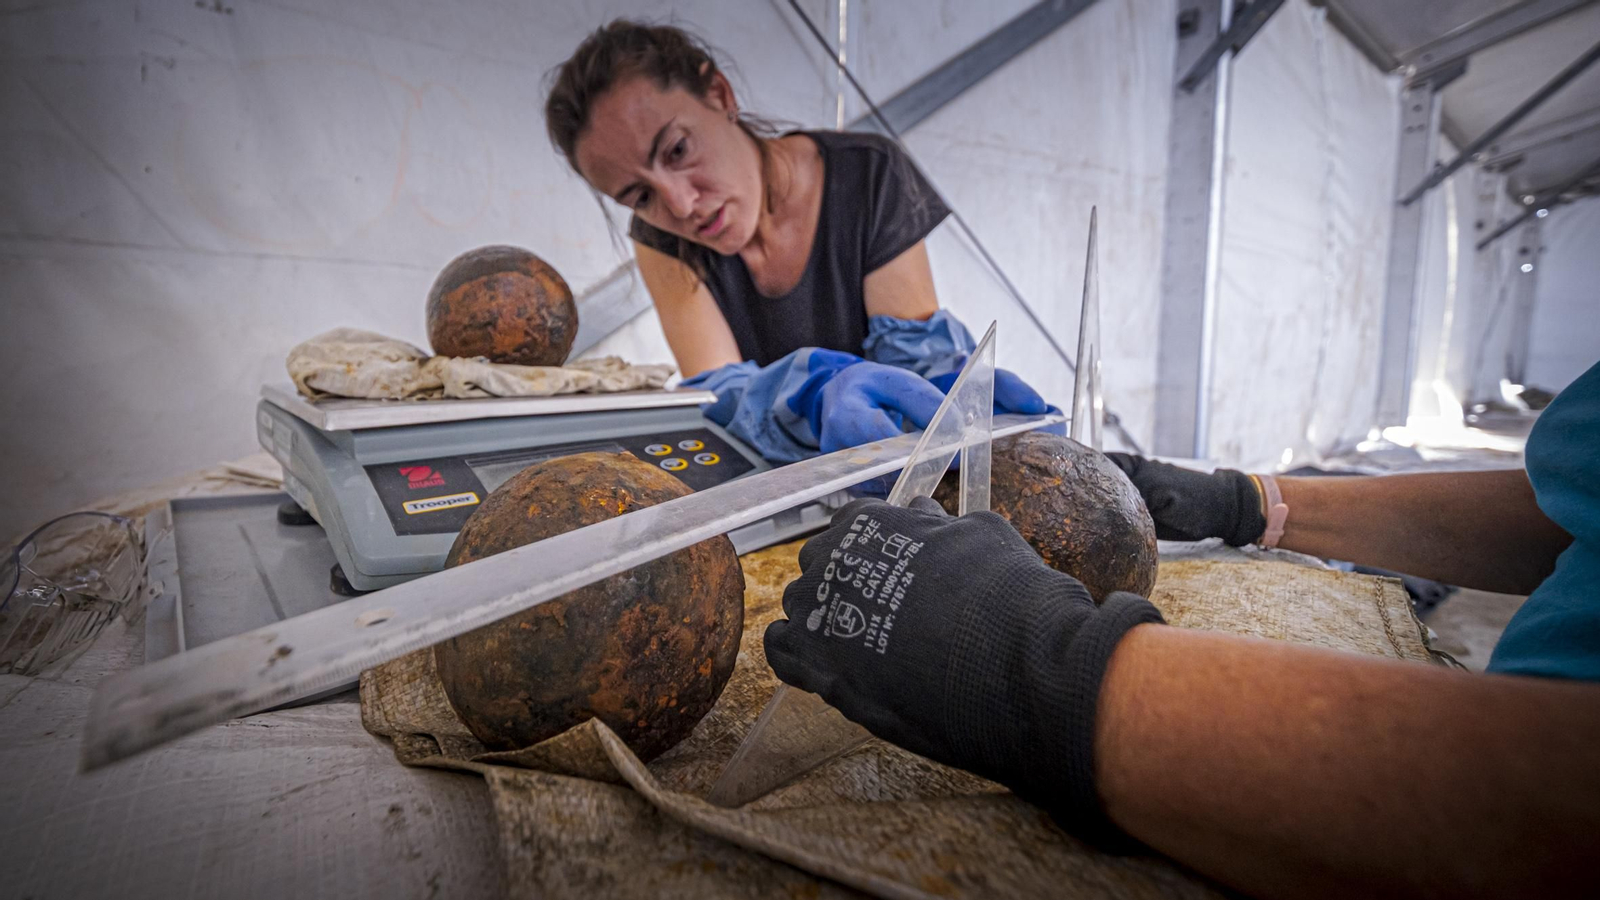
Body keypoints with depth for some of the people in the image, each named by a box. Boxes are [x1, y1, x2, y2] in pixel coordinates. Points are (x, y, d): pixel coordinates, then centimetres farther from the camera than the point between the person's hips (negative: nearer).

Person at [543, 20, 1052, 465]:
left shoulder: (870, 175, -13)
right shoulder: (660, 238, -10)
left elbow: (914, 343, -13)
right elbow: (719, 394, -21)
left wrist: (955, 381, -37)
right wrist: (820, 393, -42)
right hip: (764, 479, 1)